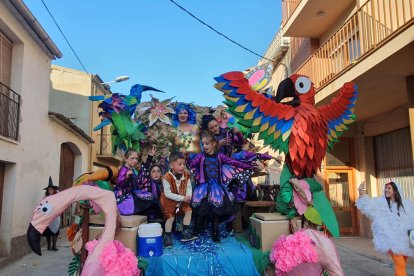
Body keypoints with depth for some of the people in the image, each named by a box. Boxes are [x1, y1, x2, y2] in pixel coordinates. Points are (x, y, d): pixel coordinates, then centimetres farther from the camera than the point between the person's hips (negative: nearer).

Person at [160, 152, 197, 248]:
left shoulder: (186, 175, -6)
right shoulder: (167, 177, -26)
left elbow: (189, 187, -2)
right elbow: (167, 194, -27)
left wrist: (188, 196, -25)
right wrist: (182, 198, -29)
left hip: (182, 200, 6)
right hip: (169, 201, -6)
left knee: (189, 211, 0)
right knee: (170, 217, -11)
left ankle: (185, 233, 10)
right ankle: (167, 237, 6)